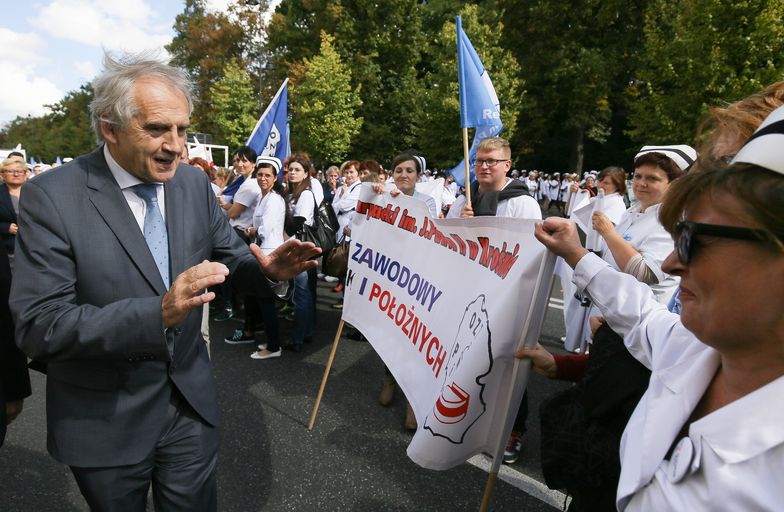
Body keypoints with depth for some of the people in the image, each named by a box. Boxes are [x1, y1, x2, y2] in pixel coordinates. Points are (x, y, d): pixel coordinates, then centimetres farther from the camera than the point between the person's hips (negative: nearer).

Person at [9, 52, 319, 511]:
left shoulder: (194, 183, -4)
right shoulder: (51, 197, -16)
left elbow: (230, 255, 5)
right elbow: (38, 327, -21)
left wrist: (268, 270, -18)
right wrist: (158, 312, -35)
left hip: (191, 404, 3)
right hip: (105, 420, -2)